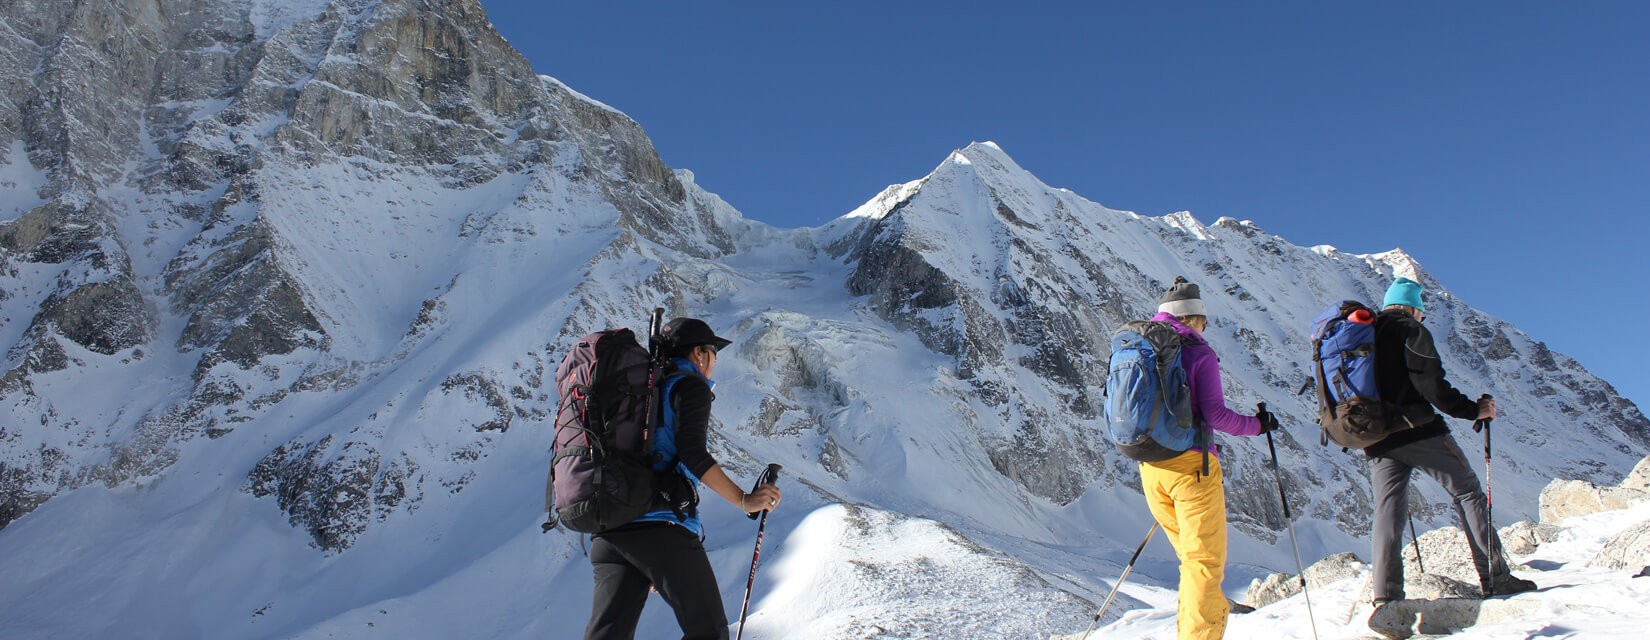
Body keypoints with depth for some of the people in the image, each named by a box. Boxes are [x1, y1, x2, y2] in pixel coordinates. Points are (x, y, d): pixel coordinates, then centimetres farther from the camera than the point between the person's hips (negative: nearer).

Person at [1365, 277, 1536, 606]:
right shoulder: (1410, 330, -2)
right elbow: (1429, 382, -14)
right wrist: (1473, 409, -8)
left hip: (1377, 440, 6)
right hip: (1419, 431, -6)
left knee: (1388, 509, 3)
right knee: (1468, 492, 7)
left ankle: (1386, 594, -8)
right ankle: (1495, 576, 3)